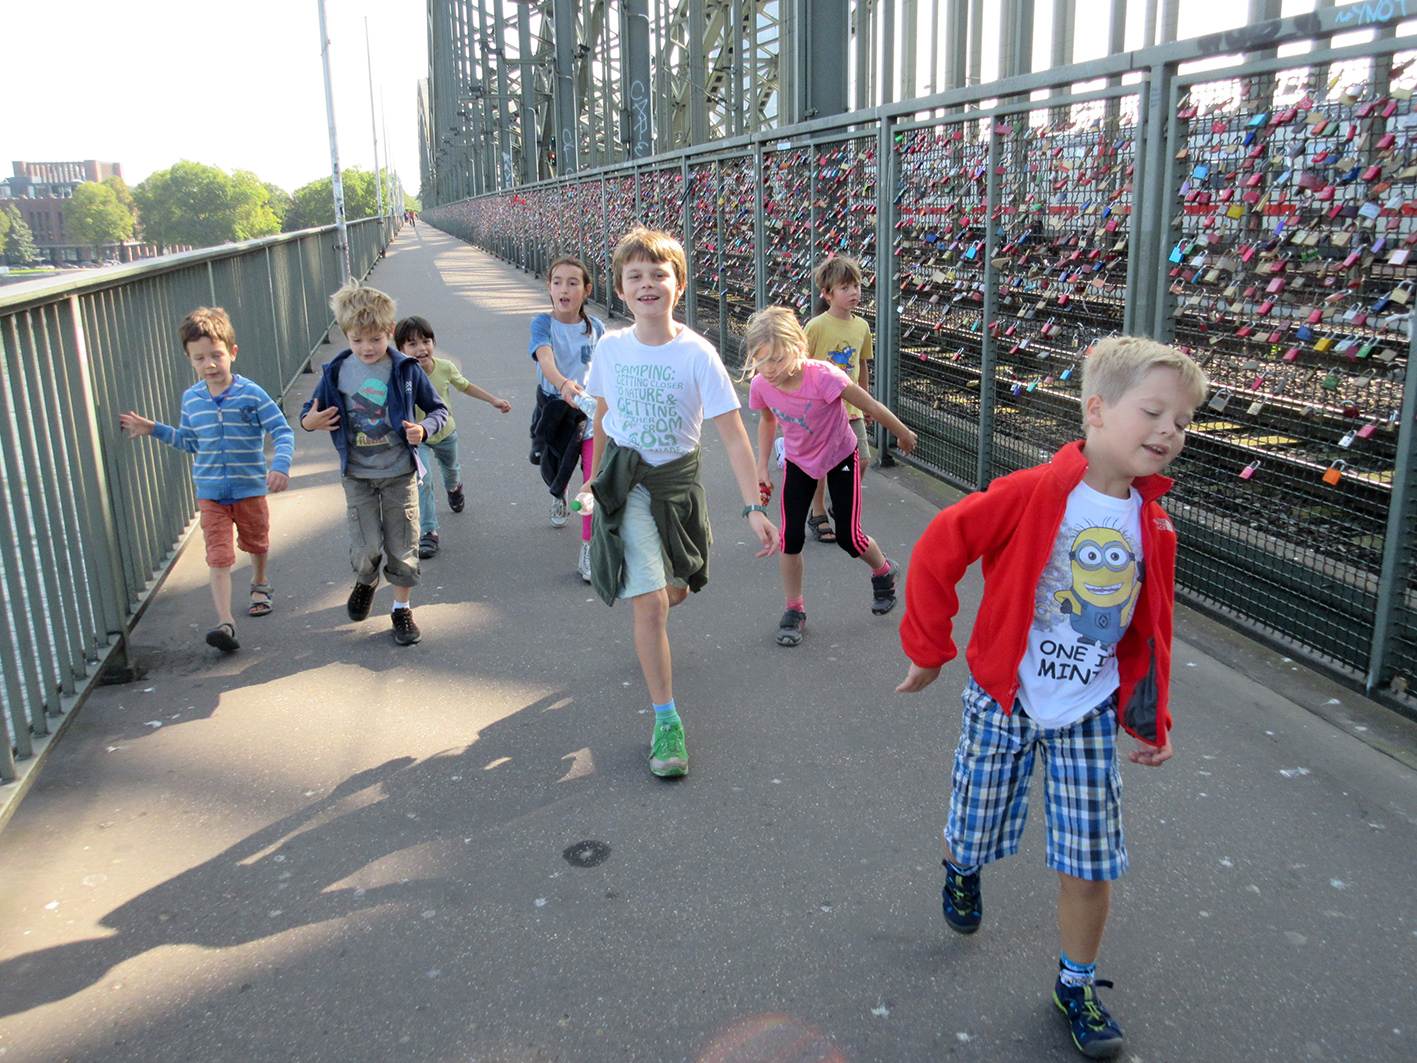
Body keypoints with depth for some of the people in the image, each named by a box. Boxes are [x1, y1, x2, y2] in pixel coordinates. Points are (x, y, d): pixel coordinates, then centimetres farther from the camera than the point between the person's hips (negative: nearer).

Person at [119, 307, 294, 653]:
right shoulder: (191, 399, 3)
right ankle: (225, 621, -13)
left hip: (250, 488, -2)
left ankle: (260, 584, 50)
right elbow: (190, 442, 17)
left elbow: (282, 432, -13)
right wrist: (154, 429, 10)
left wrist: (280, 466, -28)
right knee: (218, 556, -9)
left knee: (256, 542, 20)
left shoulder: (251, 394, -12)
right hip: (210, 494, 2)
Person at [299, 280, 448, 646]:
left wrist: (424, 429, -17)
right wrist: (309, 421, -12)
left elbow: (438, 410, 3)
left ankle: (403, 608, 24)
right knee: (366, 550, -5)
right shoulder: (336, 372, -3)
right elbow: (311, 409, 11)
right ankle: (366, 581, 30)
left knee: (402, 547, 6)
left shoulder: (406, 371, -6)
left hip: (400, 474, 0)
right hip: (357, 477, 1)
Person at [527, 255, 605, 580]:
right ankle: (559, 496, 57)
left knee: (595, 481, -12)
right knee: (555, 472, 19)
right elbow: (545, 359, -32)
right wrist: (563, 384, -50)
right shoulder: (543, 324, -12)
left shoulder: (596, 327, -4)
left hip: (589, 411, 0)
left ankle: (588, 551, -3)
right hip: (554, 407, 0)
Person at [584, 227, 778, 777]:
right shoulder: (611, 347, -8)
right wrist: (598, 474, 18)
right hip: (625, 482, 0)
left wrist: (754, 508, -26)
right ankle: (666, 720, 2)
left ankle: (639, 608, 58)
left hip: (678, 479, 1)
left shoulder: (697, 354, -17)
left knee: (675, 590, 19)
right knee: (651, 603, -10)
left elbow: (734, 437, -19)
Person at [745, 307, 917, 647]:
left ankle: (884, 572, 35)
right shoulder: (761, 385, -20)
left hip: (840, 458, -3)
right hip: (797, 463, 3)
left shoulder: (823, 377, -36)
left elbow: (871, 407, -21)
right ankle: (794, 609, 14)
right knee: (790, 536, -6)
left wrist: (903, 433, -8)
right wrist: (762, 466, 3)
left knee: (849, 538, 0)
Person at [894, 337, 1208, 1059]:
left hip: (1088, 716, 3)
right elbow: (938, 551, -15)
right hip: (1003, 705, -3)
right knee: (974, 834, 14)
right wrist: (928, 649, -7)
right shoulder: (1034, 494, -20)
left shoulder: (1153, 527, -2)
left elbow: (1151, 633, 10)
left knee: (1091, 863, 4)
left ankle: (1076, 984, 29)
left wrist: (1152, 722, 13)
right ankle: (960, 871, 52)